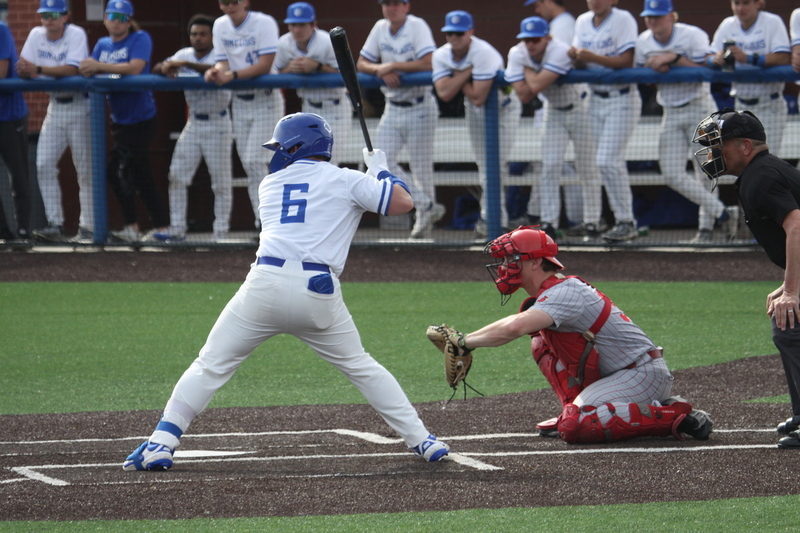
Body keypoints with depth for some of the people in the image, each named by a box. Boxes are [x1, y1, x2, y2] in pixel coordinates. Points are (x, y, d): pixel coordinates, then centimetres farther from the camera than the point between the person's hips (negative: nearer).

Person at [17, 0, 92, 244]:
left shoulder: (76, 34, -14)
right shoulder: (36, 35, 2)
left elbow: (72, 70, -26)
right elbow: (24, 69, -1)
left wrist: (38, 70, -33)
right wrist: (26, 71, -26)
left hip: (79, 106, -5)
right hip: (55, 107, 5)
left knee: (85, 169, -2)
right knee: (44, 165, -6)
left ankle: (88, 228, 4)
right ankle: (55, 225, -5)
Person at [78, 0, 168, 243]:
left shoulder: (140, 39, -7)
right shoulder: (102, 45, 13)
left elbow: (135, 67, -22)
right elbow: (89, 70, 3)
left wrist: (99, 66, -23)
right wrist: (87, 70, -21)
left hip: (140, 119, -7)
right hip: (120, 120, 7)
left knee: (117, 170, -12)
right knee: (141, 176, 11)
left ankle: (132, 229, -7)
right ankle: (161, 226, 19)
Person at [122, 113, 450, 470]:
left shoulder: (270, 185, 20)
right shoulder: (346, 181, 11)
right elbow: (403, 202, 6)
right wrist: (380, 171, 25)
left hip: (266, 284, 0)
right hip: (319, 293, 0)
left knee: (211, 365, 6)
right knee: (360, 367, 18)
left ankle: (160, 444, -4)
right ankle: (421, 441, 16)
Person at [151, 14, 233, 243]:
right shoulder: (184, 54, 6)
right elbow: (156, 69, -1)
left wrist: (186, 65, -40)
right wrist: (165, 67, -25)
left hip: (217, 124, -5)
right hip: (193, 123, 5)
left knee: (221, 182, -2)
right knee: (177, 175, 1)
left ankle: (221, 233, 4)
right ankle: (177, 229, 5)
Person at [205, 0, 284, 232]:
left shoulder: (264, 23, -13)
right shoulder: (220, 26, 5)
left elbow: (265, 65, -21)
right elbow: (224, 63, 1)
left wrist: (232, 75, -32)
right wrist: (215, 72, -23)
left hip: (265, 100, -6)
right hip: (239, 101, 6)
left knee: (255, 160, -15)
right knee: (249, 166, 5)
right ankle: (263, 223, 10)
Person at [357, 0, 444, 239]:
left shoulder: (417, 26, -12)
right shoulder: (380, 29, 6)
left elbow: (428, 63, -23)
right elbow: (361, 64, 7)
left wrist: (392, 66, -19)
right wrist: (382, 71, -14)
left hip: (418, 108, -6)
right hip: (392, 109, 6)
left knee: (421, 166, -2)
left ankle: (423, 219, 11)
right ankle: (427, 206, 1)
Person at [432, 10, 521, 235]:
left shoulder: (484, 54, -32)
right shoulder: (441, 56, -13)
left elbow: (478, 98, -36)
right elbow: (444, 93, -26)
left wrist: (458, 78, -23)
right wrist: (467, 71, -28)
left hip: (504, 108, -6)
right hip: (475, 112, 6)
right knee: (485, 167, 9)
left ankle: (489, 216, -8)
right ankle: (499, 218, 15)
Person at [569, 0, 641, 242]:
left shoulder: (623, 20, -9)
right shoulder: (582, 22, 11)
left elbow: (626, 61, -17)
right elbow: (581, 66, 11)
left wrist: (594, 57, -27)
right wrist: (576, 58, -12)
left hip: (621, 99, -7)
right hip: (595, 99, 7)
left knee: (608, 161, -15)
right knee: (611, 163, 6)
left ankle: (626, 223, -9)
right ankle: (624, 221, 12)